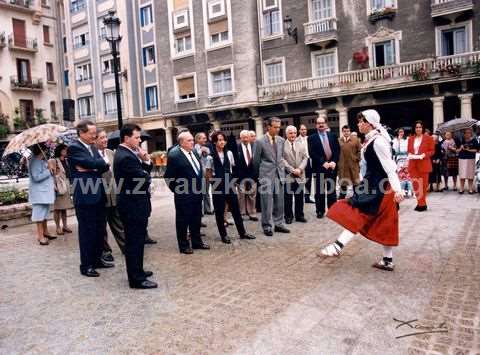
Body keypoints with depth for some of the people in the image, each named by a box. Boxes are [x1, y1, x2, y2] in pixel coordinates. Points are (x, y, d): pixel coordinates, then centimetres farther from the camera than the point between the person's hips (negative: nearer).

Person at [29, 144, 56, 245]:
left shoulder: (43, 160, 12)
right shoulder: (34, 162, -16)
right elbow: (37, 177, -24)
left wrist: (51, 167, 1)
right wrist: (49, 170, -17)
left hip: (46, 191, 10)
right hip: (39, 192, -10)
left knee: (45, 213, 17)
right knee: (40, 214, -4)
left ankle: (45, 232, 28)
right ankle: (40, 236, 2)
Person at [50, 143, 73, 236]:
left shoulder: (66, 161, 13)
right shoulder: (54, 161, -7)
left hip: (66, 186, 6)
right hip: (58, 187, -6)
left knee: (64, 207, 12)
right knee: (57, 208, -1)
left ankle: (65, 225, 19)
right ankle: (58, 227, 4)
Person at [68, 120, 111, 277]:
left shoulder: (93, 147, 14)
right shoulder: (73, 148, -11)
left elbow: (101, 166, 3)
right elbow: (92, 163, -22)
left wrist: (90, 169, -14)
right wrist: (103, 164, -3)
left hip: (98, 195, 8)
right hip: (85, 197, -8)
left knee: (99, 230, 15)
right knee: (87, 231, 1)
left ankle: (96, 259, 29)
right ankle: (86, 265, 13)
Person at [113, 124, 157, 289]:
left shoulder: (126, 153, 11)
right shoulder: (126, 157, -22)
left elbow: (145, 172, 12)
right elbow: (145, 179, -23)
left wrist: (146, 161, -7)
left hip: (132, 204, 11)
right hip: (134, 205, -11)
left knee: (135, 241, 20)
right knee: (135, 242, -2)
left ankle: (136, 271, 34)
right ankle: (137, 279, 8)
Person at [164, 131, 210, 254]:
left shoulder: (194, 152, 6)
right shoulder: (174, 155, -16)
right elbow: (168, 177, -13)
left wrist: (200, 187, 13)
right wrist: (177, 190, -8)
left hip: (197, 193, 7)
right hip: (183, 195, -7)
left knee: (196, 219, 18)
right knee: (183, 220, 8)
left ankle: (197, 242, 33)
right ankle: (183, 245, 21)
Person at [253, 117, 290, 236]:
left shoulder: (281, 140, 7)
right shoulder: (260, 141, -7)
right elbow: (256, 161, 1)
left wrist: (281, 170, 16)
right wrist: (259, 175, 9)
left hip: (279, 175, 5)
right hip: (266, 176, -5)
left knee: (279, 202, 10)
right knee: (267, 203, 0)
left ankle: (278, 224, 22)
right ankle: (268, 227, 10)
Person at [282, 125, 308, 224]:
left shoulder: (301, 145, 11)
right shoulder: (282, 145, -5)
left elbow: (305, 158, 6)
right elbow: (282, 160, -10)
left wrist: (300, 169, -10)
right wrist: (292, 170, -14)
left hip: (300, 175, 4)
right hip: (287, 175, -4)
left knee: (299, 197, 10)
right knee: (288, 197, 4)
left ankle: (299, 215, 21)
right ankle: (288, 216, 14)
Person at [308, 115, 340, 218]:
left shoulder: (332, 136, 10)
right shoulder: (312, 138, 0)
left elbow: (337, 150, 4)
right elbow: (312, 153, -9)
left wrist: (334, 162, -11)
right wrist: (323, 163, -16)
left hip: (332, 166, 2)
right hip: (319, 167, -2)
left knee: (332, 190, 8)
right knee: (319, 191, 4)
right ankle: (320, 211, 13)